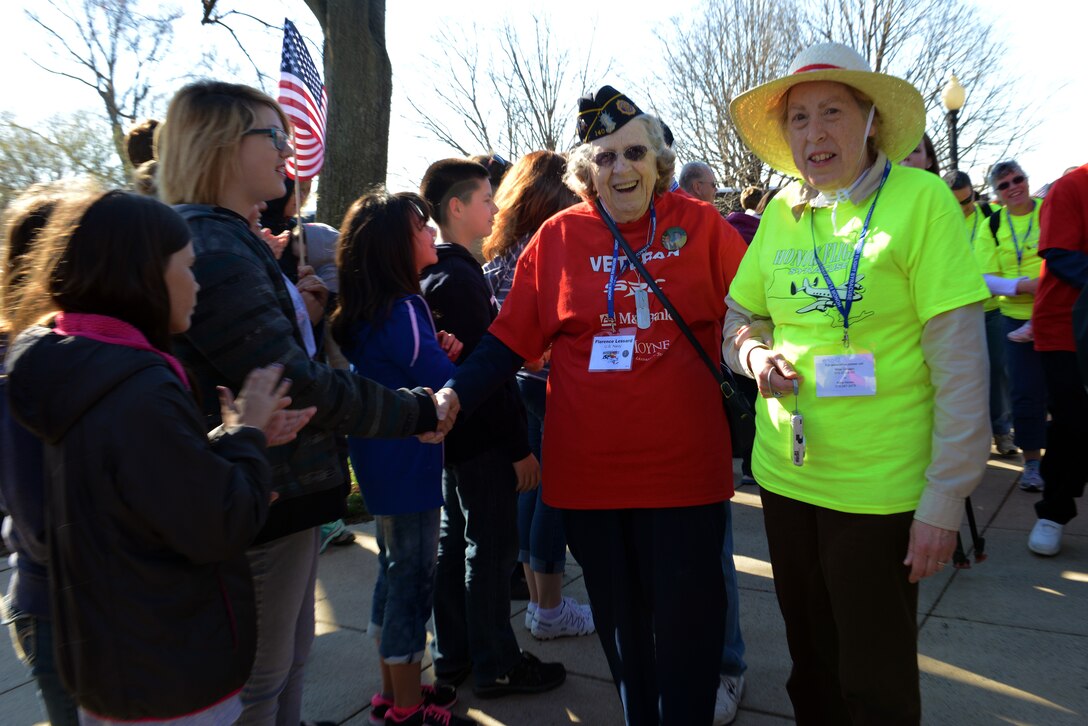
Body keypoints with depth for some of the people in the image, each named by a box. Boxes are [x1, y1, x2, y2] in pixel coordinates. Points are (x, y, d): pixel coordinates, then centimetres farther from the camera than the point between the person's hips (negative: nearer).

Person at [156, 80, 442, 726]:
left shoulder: (233, 241, 14)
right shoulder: (213, 249, -21)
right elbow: (291, 383, -24)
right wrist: (415, 413, -16)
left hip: (283, 489, 10)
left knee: (289, 666, 23)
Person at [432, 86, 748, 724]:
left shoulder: (700, 226, 1)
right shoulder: (559, 237, 2)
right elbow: (512, 338, 1)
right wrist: (457, 395, -10)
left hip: (684, 466, -1)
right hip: (588, 468, 1)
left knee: (687, 619, 6)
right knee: (619, 619, 16)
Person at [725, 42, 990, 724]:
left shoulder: (919, 197, -10)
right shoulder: (780, 212, 4)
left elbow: (960, 361, -12)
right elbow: (738, 323, 14)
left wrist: (945, 501, -13)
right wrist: (756, 355, -9)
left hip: (880, 488, -4)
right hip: (785, 474, 4)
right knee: (812, 666, 21)